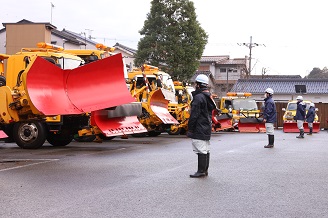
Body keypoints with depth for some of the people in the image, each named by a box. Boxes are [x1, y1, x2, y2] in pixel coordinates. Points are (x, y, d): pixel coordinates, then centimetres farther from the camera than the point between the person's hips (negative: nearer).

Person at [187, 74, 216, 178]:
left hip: (199, 129, -10)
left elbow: (194, 115, -18)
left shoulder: (198, 97, -16)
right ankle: (205, 170, 19)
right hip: (207, 128, 10)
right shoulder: (208, 97, 15)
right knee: (206, 150, 13)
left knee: (201, 150, -8)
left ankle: (201, 171, -6)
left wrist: (190, 129, -14)